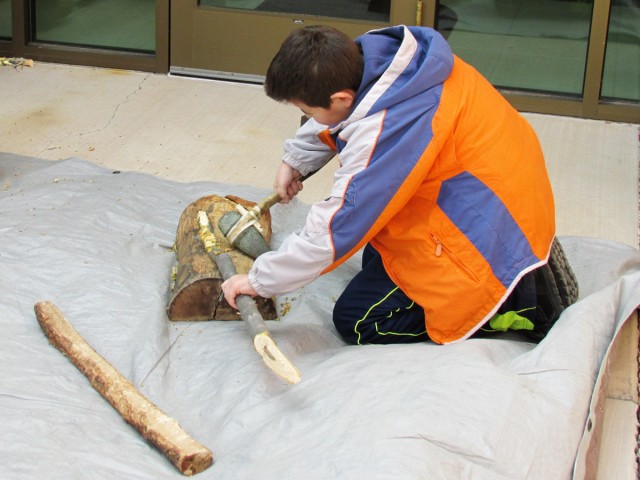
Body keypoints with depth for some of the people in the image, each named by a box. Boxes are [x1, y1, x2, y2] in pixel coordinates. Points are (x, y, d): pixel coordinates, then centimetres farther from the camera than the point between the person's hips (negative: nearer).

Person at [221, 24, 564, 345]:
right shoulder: (370, 55, -8)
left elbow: (335, 229, -23)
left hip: (483, 236, -9)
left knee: (355, 321, -2)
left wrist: (260, 280, -11)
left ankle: (506, 304, -4)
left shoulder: (386, 131, -31)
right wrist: (294, 160, 18)